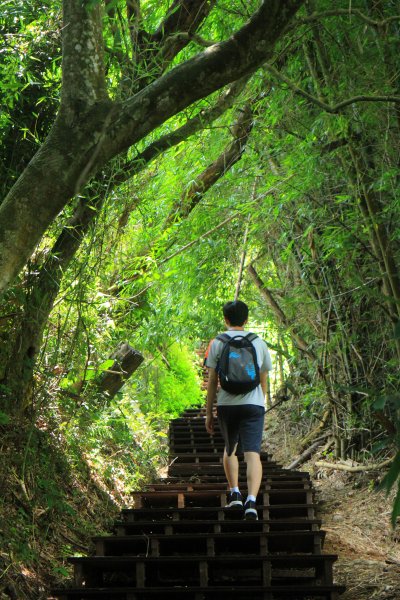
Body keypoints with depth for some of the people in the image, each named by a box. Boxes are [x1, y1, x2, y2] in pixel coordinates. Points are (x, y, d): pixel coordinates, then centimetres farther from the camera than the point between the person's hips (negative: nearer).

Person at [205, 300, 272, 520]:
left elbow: (212, 381, 2)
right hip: (253, 404, 0)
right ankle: (251, 500, -23)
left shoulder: (217, 343, 4)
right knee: (252, 453, -8)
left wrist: (209, 412, 7)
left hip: (226, 405, 0)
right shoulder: (259, 343, 10)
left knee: (229, 449, 22)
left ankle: (234, 493, 17)